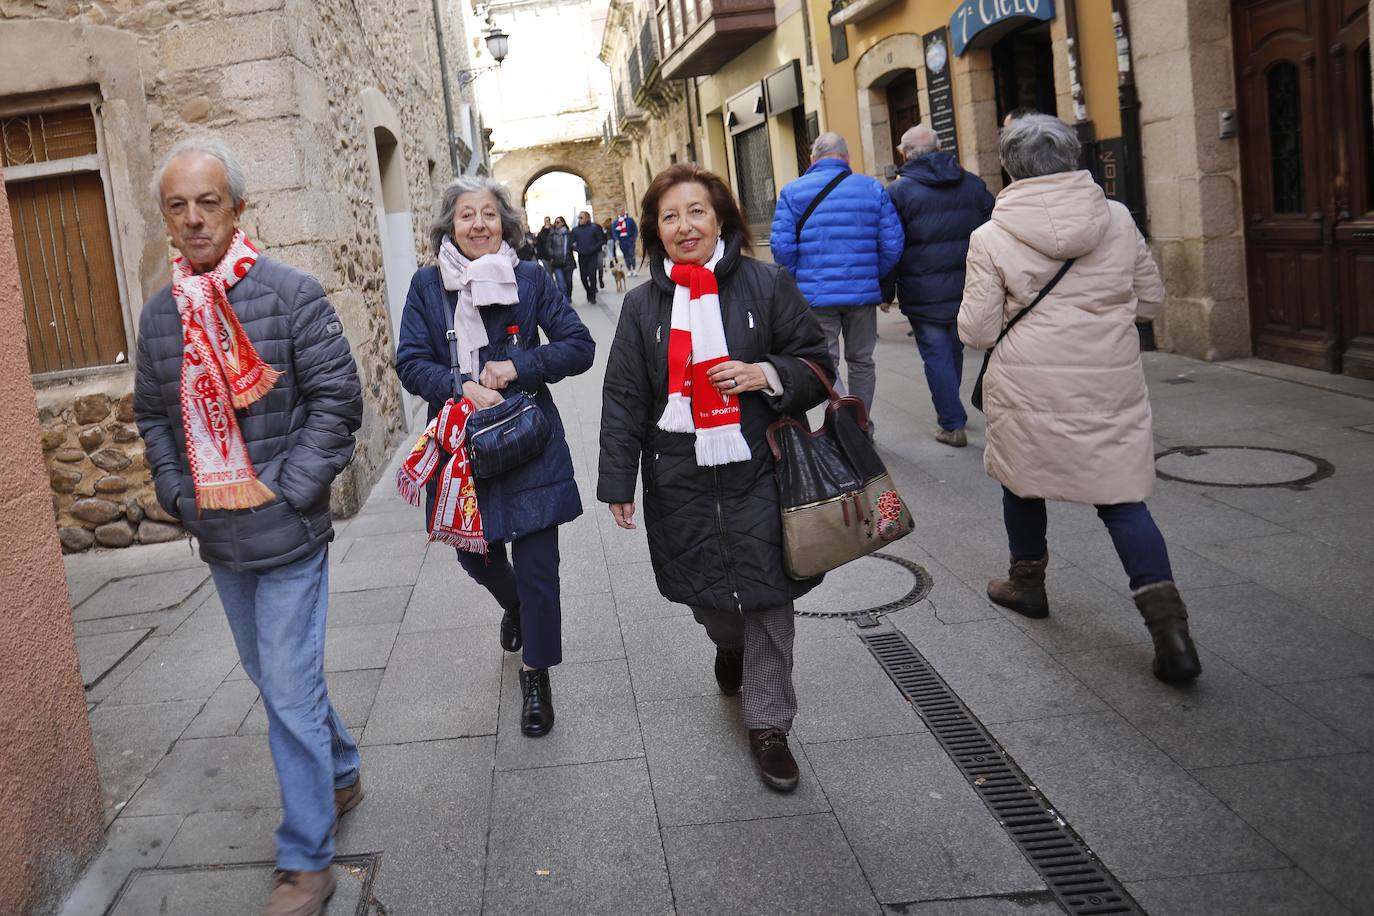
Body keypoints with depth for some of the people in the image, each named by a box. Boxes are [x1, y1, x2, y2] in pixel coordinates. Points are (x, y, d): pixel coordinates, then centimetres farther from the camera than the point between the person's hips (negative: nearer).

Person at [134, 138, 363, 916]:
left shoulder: (290, 293, -11)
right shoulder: (161, 313, 6)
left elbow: (338, 399, -12)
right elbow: (153, 415, 16)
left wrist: (289, 491, -16)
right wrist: (178, 492, 4)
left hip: (287, 535, -6)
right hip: (218, 538, 6)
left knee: (290, 693, -3)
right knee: (272, 676, 20)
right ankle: (343, 774, 44)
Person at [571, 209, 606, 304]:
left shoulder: (594, 228, -2)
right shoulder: (575, 230, 5)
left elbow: (601, 240, 0)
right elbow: (571, 243, 8)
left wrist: (593, 249, -10)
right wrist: (577, 249, -9)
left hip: (593, 256, -3)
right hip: (581, 257, 3)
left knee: (592, 276, -9)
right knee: (583, 277, 3)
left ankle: (592, 296, -2)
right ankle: (589, 293, 22)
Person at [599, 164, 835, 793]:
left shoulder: (766, 284, -2)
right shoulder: (643, 305, 4)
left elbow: (818, 366, 2)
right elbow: (622, 398, 5)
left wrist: (770, 374, -18)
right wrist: (618, 481, 2)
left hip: (756, 467, -2)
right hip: (679, 474, 2)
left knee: (766, 593, 1)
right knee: (701, 587, 12)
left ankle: (769, 724, 17)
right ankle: (730, 645, 49)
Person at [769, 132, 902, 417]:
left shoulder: (792, 192, -1)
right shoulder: (873, 189, 3)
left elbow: (782, 247, -9)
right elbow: (892, 245, -2)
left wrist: (799, 281, 5)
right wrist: (875, 278, 13)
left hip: (815, 295, -2)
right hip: (863, 293, 2)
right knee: (861, 362, 17)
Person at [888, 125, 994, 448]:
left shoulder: (899, 191, -6)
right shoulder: (973, 184, 8)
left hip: (924, 293, -4)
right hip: (966, 288, 5)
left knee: (936, 356, 1)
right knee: (954, 351, 18)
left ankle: (953, 425, 0)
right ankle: (948, 410, 33)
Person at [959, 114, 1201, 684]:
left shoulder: (992, 238, -10)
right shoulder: (1117, 219, -1)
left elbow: (977, 331, -8)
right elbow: (1150, 300, 9)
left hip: (1029, 391, -2)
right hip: (1112, 388, 2)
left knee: (1022, 483, 22)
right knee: (1122, 499, 7)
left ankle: (1027, 583, 41)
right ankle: (1168, 625, -4)